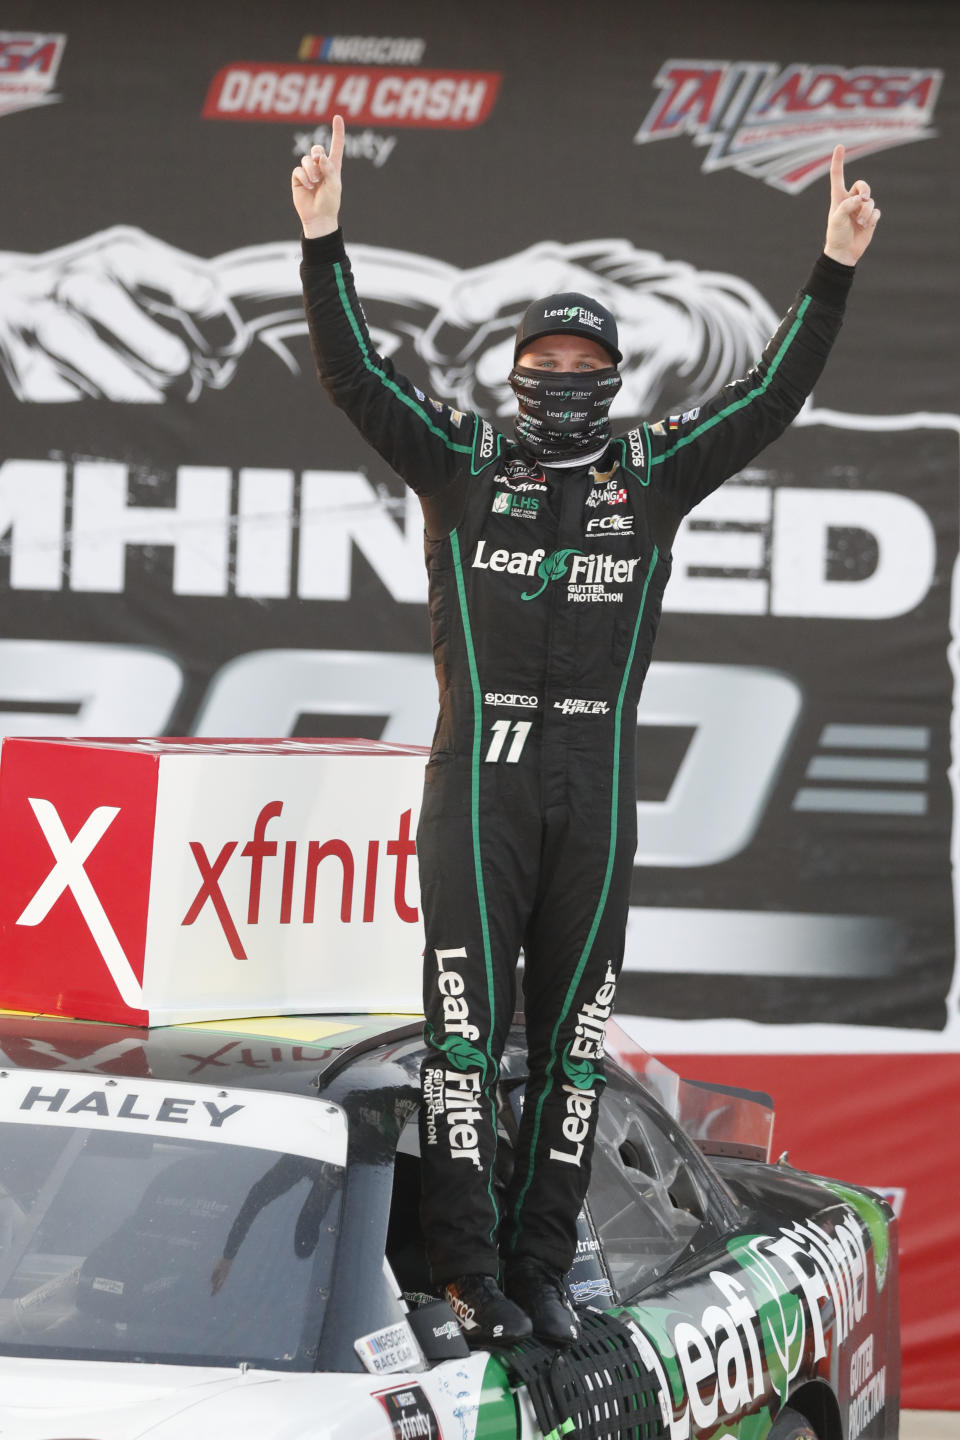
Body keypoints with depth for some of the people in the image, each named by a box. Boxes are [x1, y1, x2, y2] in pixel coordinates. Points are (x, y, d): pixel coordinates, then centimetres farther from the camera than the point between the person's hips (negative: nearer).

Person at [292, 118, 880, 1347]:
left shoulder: (653, 473, 13)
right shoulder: (461, 462, 8)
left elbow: (771, 396, 9)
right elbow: (354, 376, 0)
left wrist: (835, 271, 1)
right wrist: (323, 243, -12)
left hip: (597, 782, 2)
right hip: (479, 771, -2)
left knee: (573, 1031, 4)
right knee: (468, 1016, -7)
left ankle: (540, 1269, 8)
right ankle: (466, 1269, -7)